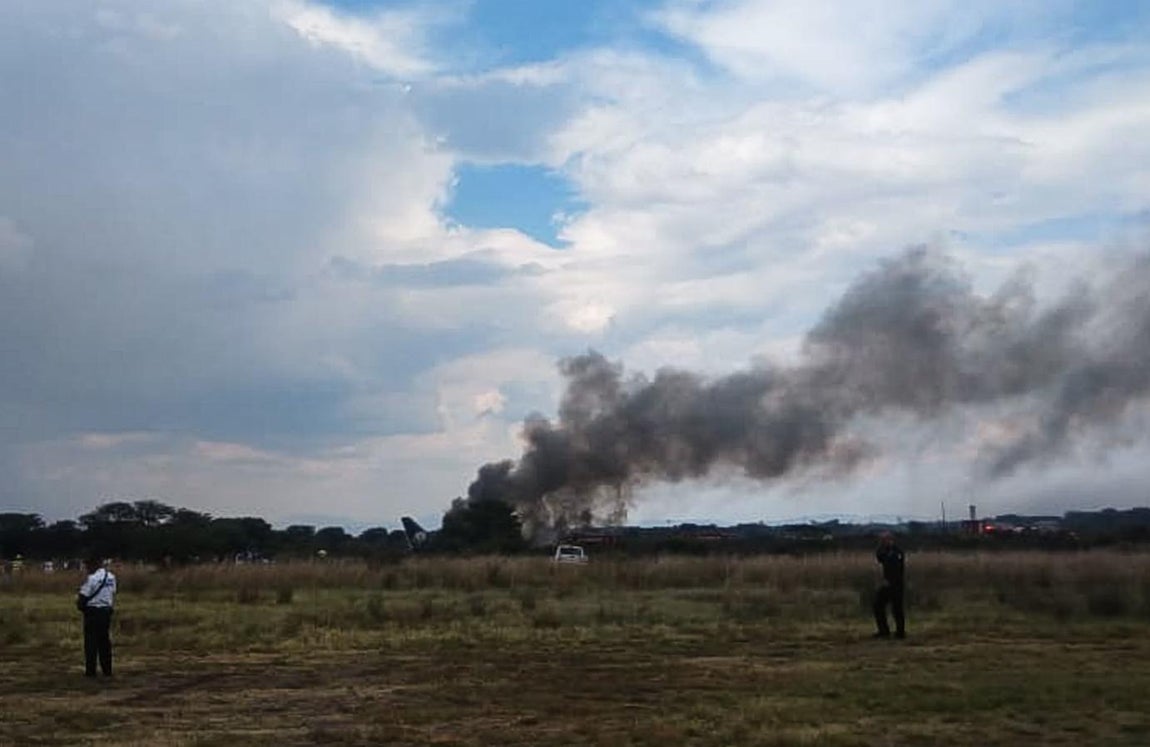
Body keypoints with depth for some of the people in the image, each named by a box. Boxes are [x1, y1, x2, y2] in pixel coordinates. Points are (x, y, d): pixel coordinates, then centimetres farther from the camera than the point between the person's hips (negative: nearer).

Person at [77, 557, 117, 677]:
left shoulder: (92, 578, -15)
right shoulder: (111, 577, 6)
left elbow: (83, 596, -13)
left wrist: (79, 604, 5)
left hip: (93, 612, -6)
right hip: (106, 611, 6)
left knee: (91, 642, 1)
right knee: (105, 641, 12)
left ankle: (90, 671, 3)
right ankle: (107, 670, 13)